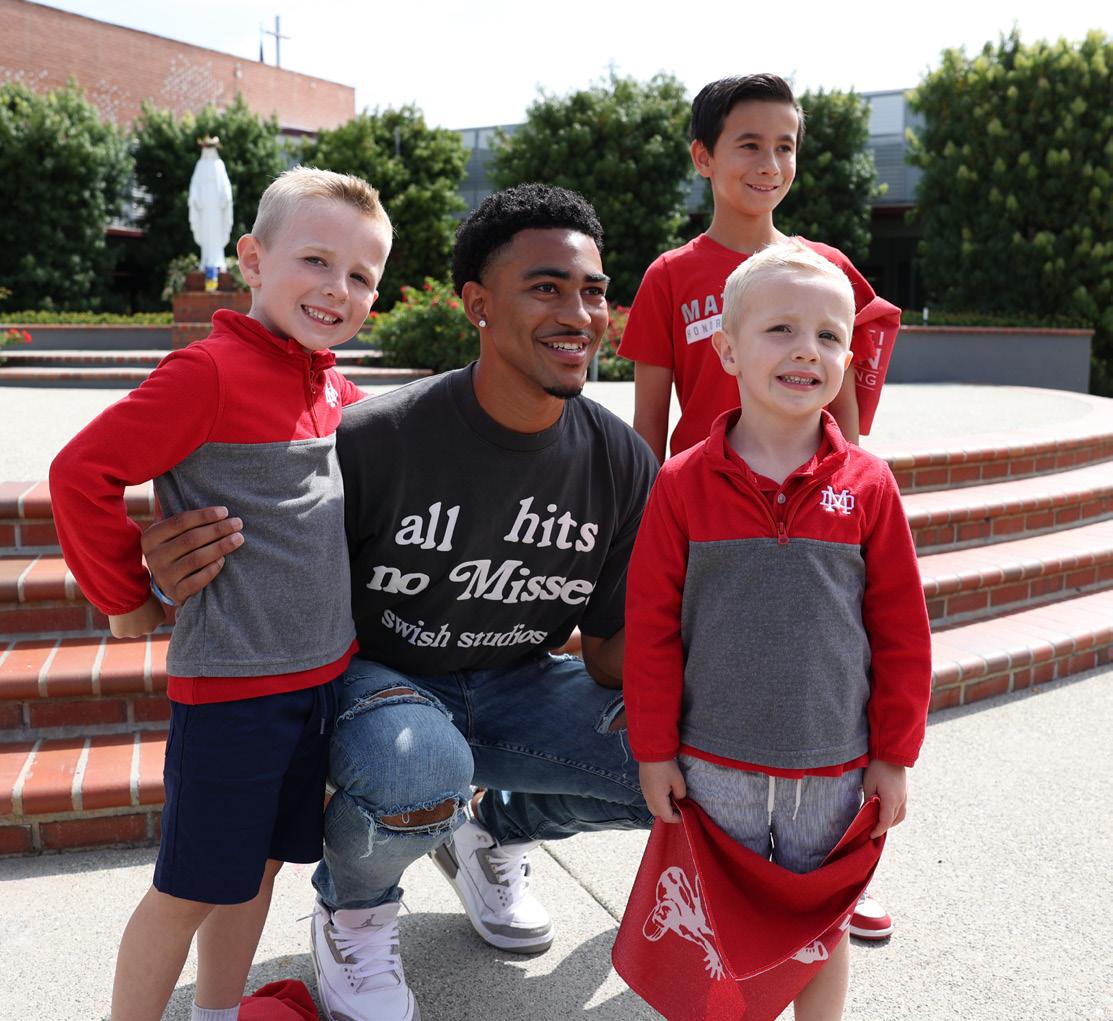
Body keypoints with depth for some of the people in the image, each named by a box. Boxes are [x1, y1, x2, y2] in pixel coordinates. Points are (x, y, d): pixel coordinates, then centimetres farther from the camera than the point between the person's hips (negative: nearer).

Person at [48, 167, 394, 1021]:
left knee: (259, 862, 20)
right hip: (229, 681, -7)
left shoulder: (337, 395, 7)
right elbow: (82, 473, -19)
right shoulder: (209, 372, -17)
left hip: (324, 670, 7)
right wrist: (127, 599, -9)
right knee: (193, 886, 6)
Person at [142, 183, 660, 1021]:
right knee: (415, 771, -38)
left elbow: (614, 649, -2)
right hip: (379, 678, -4)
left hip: (514, 686, 4)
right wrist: (186, 580, -34)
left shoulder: (623, 463, -10)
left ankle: (492, 828, 16)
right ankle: (352, 912, 3)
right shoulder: (375, 440, -22)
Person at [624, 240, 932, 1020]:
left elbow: (902, 628, -1)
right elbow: (651, 625, -5)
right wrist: (654, 749, -3)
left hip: (834, 767, 1)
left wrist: (893, 753, 1)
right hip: (715, 763, 0)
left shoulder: (868, 486, -7)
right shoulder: (685, 484, -9)